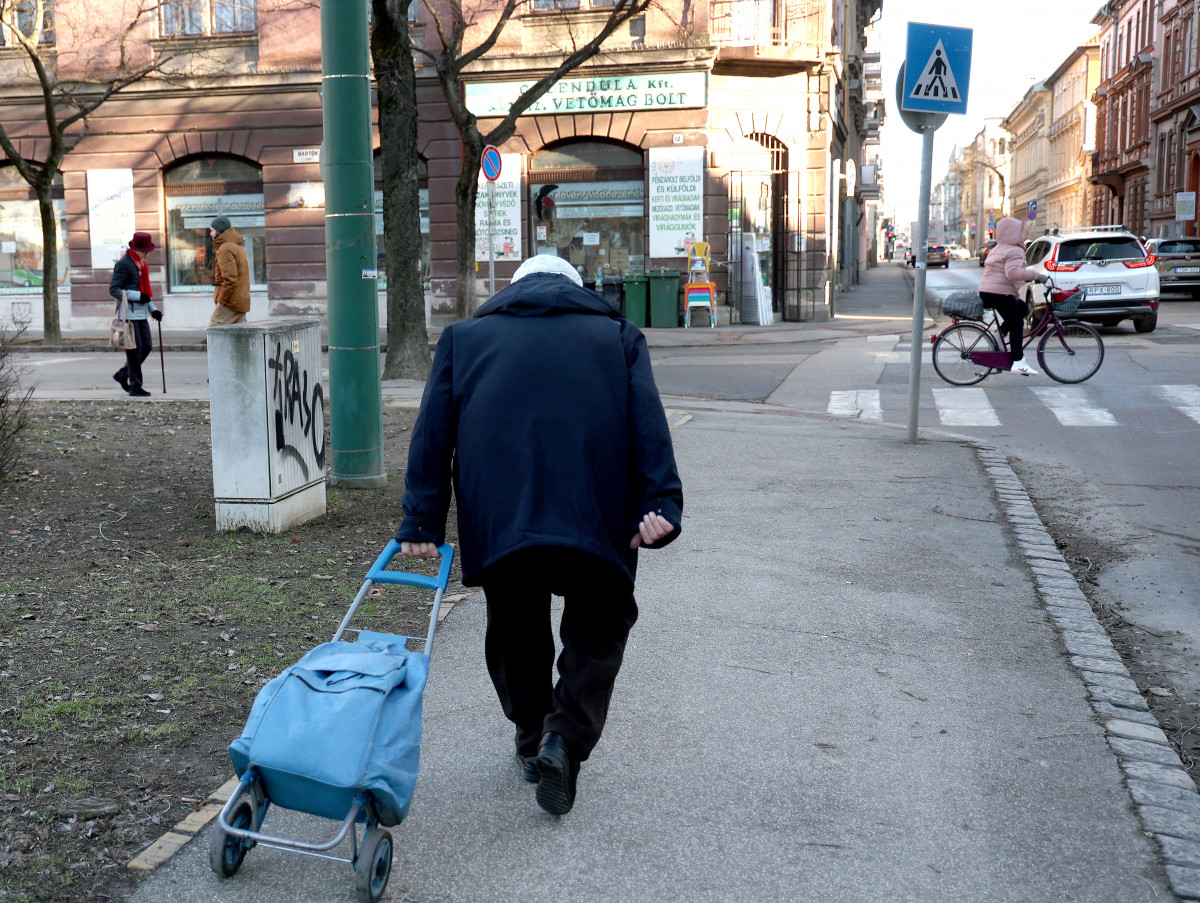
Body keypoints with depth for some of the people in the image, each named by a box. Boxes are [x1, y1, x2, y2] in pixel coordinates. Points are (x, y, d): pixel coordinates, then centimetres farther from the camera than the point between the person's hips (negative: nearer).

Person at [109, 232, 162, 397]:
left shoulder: (142, 264, 18)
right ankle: (135, 387, 2)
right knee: (135, 350, -6)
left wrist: (153, 309, 16)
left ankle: (122, 374, 24)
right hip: (128, 314, -9)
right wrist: (138, 296, -22)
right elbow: (113, 289, -16)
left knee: (147, 346, 9)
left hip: (141, 313, 9)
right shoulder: (124, 264, -11)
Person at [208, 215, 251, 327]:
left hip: (230, 303, -10)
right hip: (241, 302, 10)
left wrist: (221, 301, -15)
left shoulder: (225, 250, -13)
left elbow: (230, 279, -21)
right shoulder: (237, 247, 19)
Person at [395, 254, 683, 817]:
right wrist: (659, 506, -5)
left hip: (497, 519, 1)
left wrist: (422, 521, 7)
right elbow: (648, 427, 3)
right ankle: (566, 739, 2)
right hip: (595, 516, -1)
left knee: (515, 632, 20)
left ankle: (532, 743, 31)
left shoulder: (464, 337, 21)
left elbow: (432, 435, 11)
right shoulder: (618, 335, 19)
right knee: (600, 624, 17)